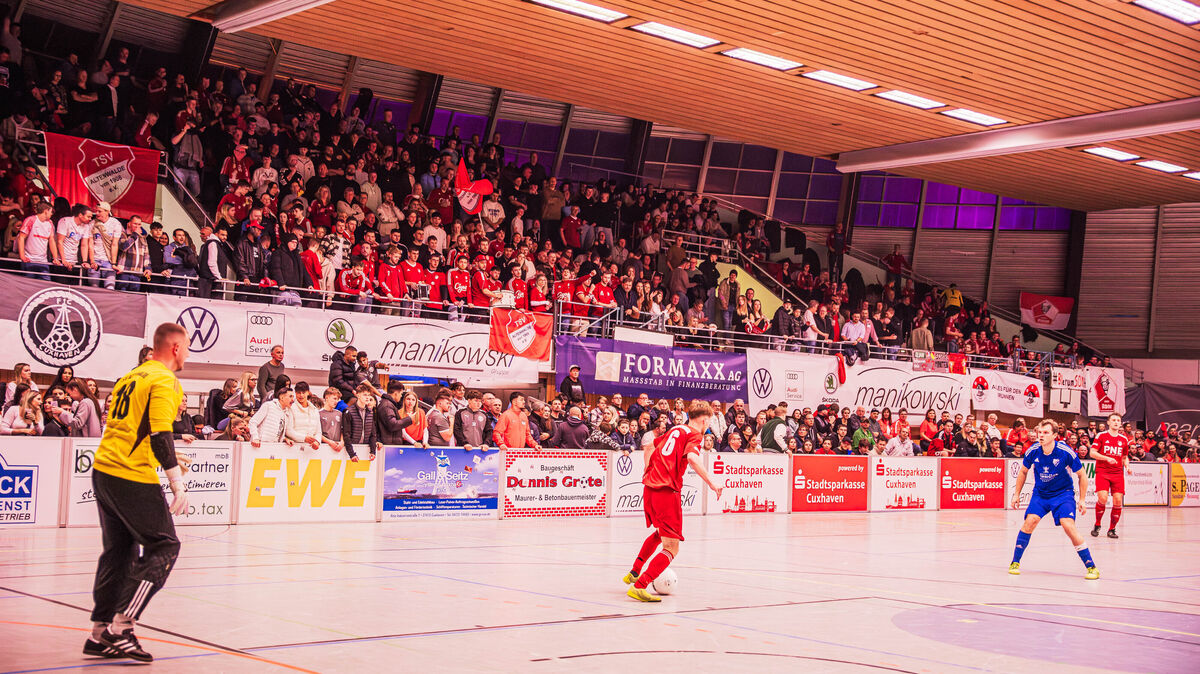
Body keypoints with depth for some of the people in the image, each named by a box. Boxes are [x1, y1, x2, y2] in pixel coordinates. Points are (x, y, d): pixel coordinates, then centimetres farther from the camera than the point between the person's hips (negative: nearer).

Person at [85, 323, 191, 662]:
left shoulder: (130, 377, 18)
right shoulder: (165, 381, -9)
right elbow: (160, 434, -18)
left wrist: (170, 461, 28)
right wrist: (177, 482, -16)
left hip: (103, 471, 9)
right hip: (133, 479, -9)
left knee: (119, 550, 15)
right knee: (164, 547, -1)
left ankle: (100, 633, 17)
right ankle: (120, 628, -6)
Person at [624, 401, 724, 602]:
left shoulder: (674, 430, 18)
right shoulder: (694, 435, -4)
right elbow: (692, 457, -24)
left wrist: (648, 471, 39)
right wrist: (710, 482, -23)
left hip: (649, 488, 8)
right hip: (667, 491, -8)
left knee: (660, 532, 34)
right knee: (671, 549, -6)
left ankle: (634, 572, 41)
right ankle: (639, 586, -21)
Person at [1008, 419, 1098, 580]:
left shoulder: (1066, 452, -21)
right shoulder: (1032, 452, -14)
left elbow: (1082, 475, -6)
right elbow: (1023, 472, 8)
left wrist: (1082, 500, -5)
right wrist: (1017, 494, 9)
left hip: (1063, 493, -2)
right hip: (1040, 493, 2)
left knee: (1068, 525, -21)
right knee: (1030, 520, -19)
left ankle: (1091, 567, -10)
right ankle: (1015, 562, -3)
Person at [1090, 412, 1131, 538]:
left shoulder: (1124, 439, 12)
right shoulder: (1101, 436, 0)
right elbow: (1092, 452, -5)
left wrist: (1126, 465, 4)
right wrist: (1107, 458, -18)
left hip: (1118, 473, 4)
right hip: (1102, 472, -4)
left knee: (1118, 501, -6)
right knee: (1102, 498, -18)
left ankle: (1112, 529, 8)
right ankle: (1097, 525, 4)